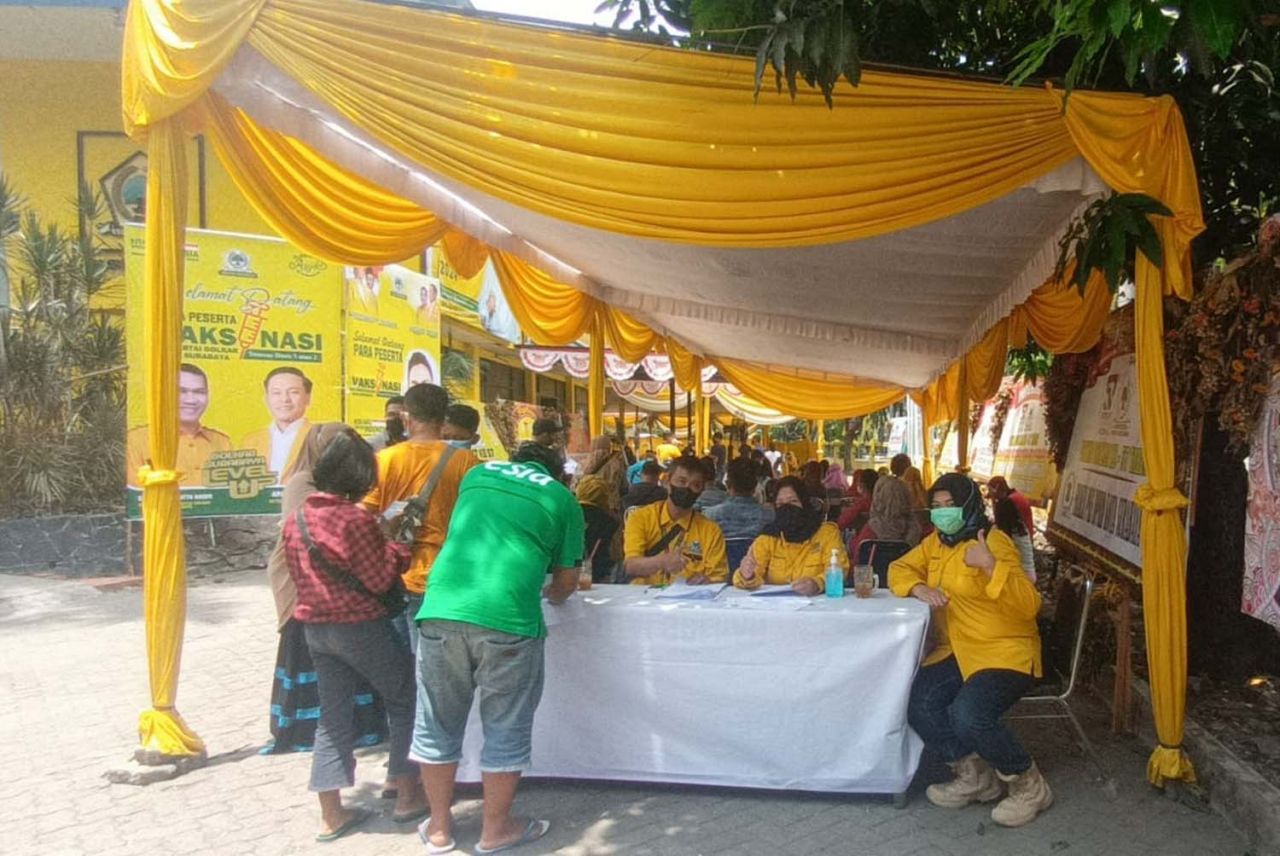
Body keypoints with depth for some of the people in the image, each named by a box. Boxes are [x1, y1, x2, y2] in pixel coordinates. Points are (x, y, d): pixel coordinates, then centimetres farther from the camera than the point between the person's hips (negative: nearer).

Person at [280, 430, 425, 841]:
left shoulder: (296, 519, 4)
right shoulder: (355, 519, -19)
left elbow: (299, 576, 13)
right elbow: (381, 580, -16)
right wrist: (399, 544, -7)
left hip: (315, 628, 7)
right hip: (361, 626, -7)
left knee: (333, 716, 14)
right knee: (405, 700, 11)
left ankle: (331, 815, 17)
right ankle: (407, 795, 16)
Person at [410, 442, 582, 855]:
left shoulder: (479, 474, 22)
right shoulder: (561, 497, 13)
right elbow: (566, 582, 15)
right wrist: (550, 594, 37)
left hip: (442, 610, 4)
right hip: (507, 619, -3)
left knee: (436, 727, 18)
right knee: (506, 732, 14)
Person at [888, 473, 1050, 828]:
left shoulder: (994, 541, -14)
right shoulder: (935, 541, 9)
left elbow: (1029, 605, -21)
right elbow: (900, 568, 15)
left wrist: (989, 565, -34)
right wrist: (919, 588, -7)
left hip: (1005, 652, -7)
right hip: (958, 651, 7)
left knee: (968, 715, -29)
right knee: (917, 703, -15)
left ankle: (1029, 785, -2)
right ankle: (975, 775, 7)